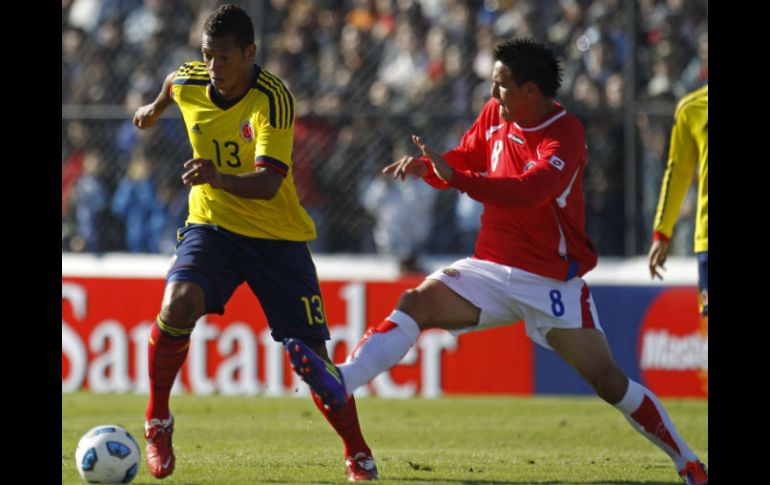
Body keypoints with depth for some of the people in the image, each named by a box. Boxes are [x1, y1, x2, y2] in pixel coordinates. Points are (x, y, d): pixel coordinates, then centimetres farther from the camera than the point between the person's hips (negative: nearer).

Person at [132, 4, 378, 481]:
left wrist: (220, 177, -52)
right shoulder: (188, 83, -8)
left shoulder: (274, 99, -22)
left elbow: (268, 183, -33)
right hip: (212, 224, 2)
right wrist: (155, 108, 41)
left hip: (278, 237, -2)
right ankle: (158, 420, -9)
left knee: (312, 355, -5)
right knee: (178, 305, -28)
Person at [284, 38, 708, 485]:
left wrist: (454, 176, -42)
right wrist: (426, 165, -10)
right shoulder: (495, 116, 2)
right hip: (493, 269, 5)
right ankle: (341, 383, -34)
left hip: (553, 282, -5)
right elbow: (464, 161, 14)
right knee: (415, 305, -18)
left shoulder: (565, 136, -19)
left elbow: (528, 192, -35)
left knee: (609, 382, -7)